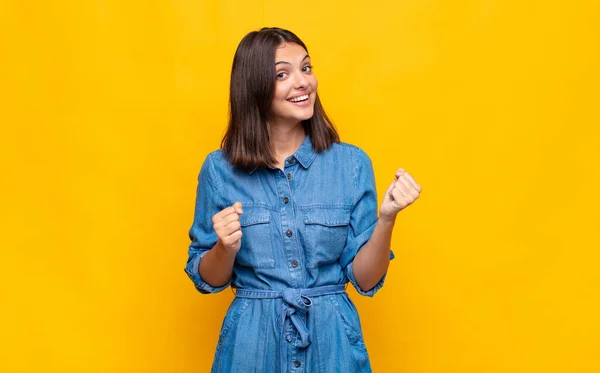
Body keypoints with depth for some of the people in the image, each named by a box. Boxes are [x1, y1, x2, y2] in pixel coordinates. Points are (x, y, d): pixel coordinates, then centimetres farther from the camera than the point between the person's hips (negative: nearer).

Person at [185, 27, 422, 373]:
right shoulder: (220, 169, -4)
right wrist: (226, 248, -17)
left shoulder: (352, 164, -5)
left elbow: (365, 280, -3)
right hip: (251, 342, 0)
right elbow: (208, 280, 3)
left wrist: (386, 218, -18)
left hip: (332, 340, 0)